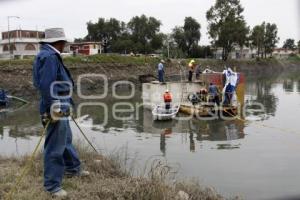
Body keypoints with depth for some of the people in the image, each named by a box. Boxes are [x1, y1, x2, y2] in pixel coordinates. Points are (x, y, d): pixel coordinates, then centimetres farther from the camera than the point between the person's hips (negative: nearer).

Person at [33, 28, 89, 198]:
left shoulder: (51, 56, 14)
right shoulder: (49, 57, -19)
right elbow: (46, 86, -26)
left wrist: (66, 103, 22)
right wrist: (53, 109, -24)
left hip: (61, 107, 11)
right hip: (56, 109, -11)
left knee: (66, 140, 25)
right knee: (55, 148, -3)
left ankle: (73, 169, 43)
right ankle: (52, 185, 7)